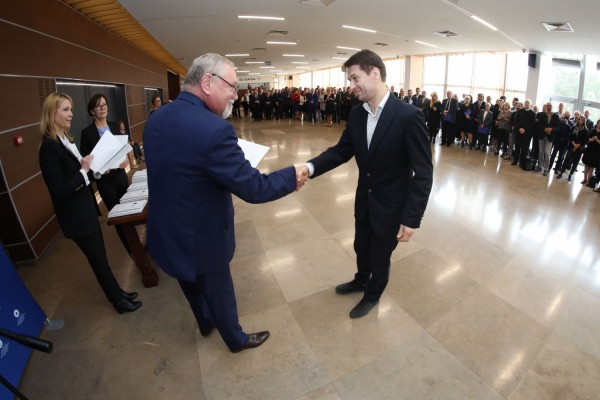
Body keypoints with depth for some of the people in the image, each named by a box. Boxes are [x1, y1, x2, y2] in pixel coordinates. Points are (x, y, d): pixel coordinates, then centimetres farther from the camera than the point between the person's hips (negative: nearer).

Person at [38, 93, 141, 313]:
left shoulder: (64, 140, 6)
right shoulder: (49, 147, -22)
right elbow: (60, 192, -25)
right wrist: (84, 170, -21)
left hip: (85, 210, 9)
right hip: (76, 216, -8)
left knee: (99, 257, 20)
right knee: (99, 260, 7)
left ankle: (118, 293, 36)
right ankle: (119, 301, 24)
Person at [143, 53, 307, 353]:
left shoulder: (156, 119, -4)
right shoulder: (213, 129, -31)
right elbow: (252, 188, -26)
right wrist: (292, 176, -10)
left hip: (165, 232, 8)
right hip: (200, 239, -7)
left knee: (192, 285, 31)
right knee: (219, 292, 18)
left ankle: (205, 323, 58)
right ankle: (236, 339, 46)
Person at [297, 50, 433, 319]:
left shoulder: (408, 116, -23)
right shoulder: (356, 114, -4)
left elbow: (423, 172, -20)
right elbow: (342, 150, 1)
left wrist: (412, 218, -21)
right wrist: (310, 167, -17)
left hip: (390, 204, -5)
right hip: (364, 199, 6)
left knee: (380, 255, 16)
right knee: (361, 247, 26)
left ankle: (372, 295, 45)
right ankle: (361, 280, 55)